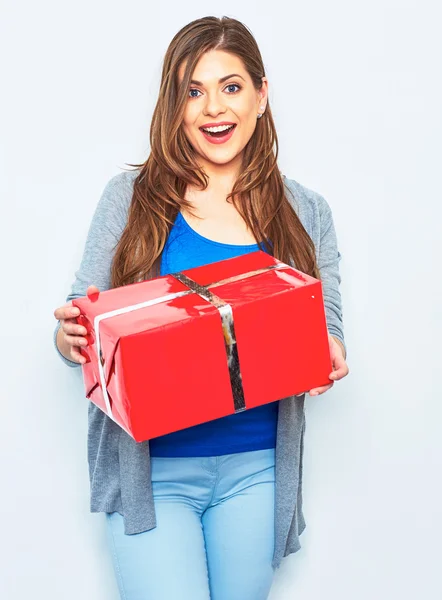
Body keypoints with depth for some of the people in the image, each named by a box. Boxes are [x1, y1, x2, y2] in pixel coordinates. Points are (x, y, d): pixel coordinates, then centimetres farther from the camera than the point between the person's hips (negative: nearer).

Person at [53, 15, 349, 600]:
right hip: (150, 465, -2)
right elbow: (84, 323, 1)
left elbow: (328, 333, 8)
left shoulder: (307, 213, 4)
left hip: (256, 467, 2)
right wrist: (71, 338, -21)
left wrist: (330, 359, -14)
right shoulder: (132, 195, -1)